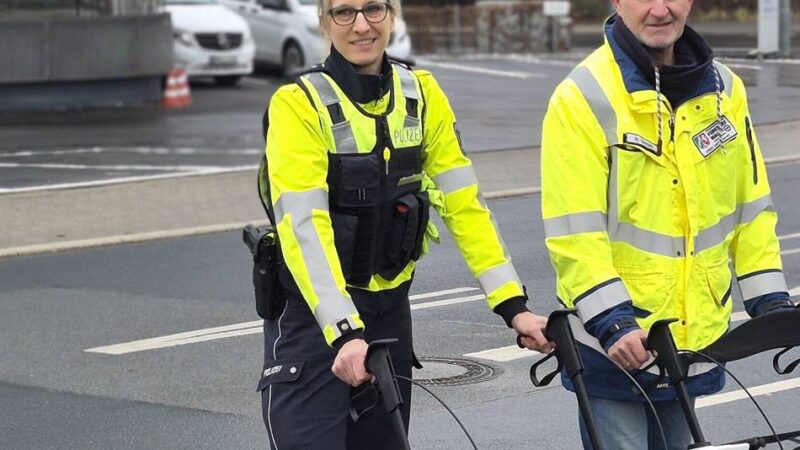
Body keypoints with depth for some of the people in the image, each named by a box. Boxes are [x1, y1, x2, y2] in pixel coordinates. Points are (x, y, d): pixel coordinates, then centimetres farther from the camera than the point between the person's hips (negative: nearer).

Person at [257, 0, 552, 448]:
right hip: (313, 314, -5)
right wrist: (344, 332, -34)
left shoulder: (422, 95, 0)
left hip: (389, 310, 5)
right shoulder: (299, 104, -15)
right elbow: (303, 228, -23)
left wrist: (513, 305, -11)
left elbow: (465, 203, -2)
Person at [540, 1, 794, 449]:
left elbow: (750, 203, 11)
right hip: (614, 344, -5)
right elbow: (573, 230, -16)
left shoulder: (724, 90, 6)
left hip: (693, 338, 5)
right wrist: (614, 323, -24)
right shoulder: (583, 98, -11)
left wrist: (770, 301, 4)